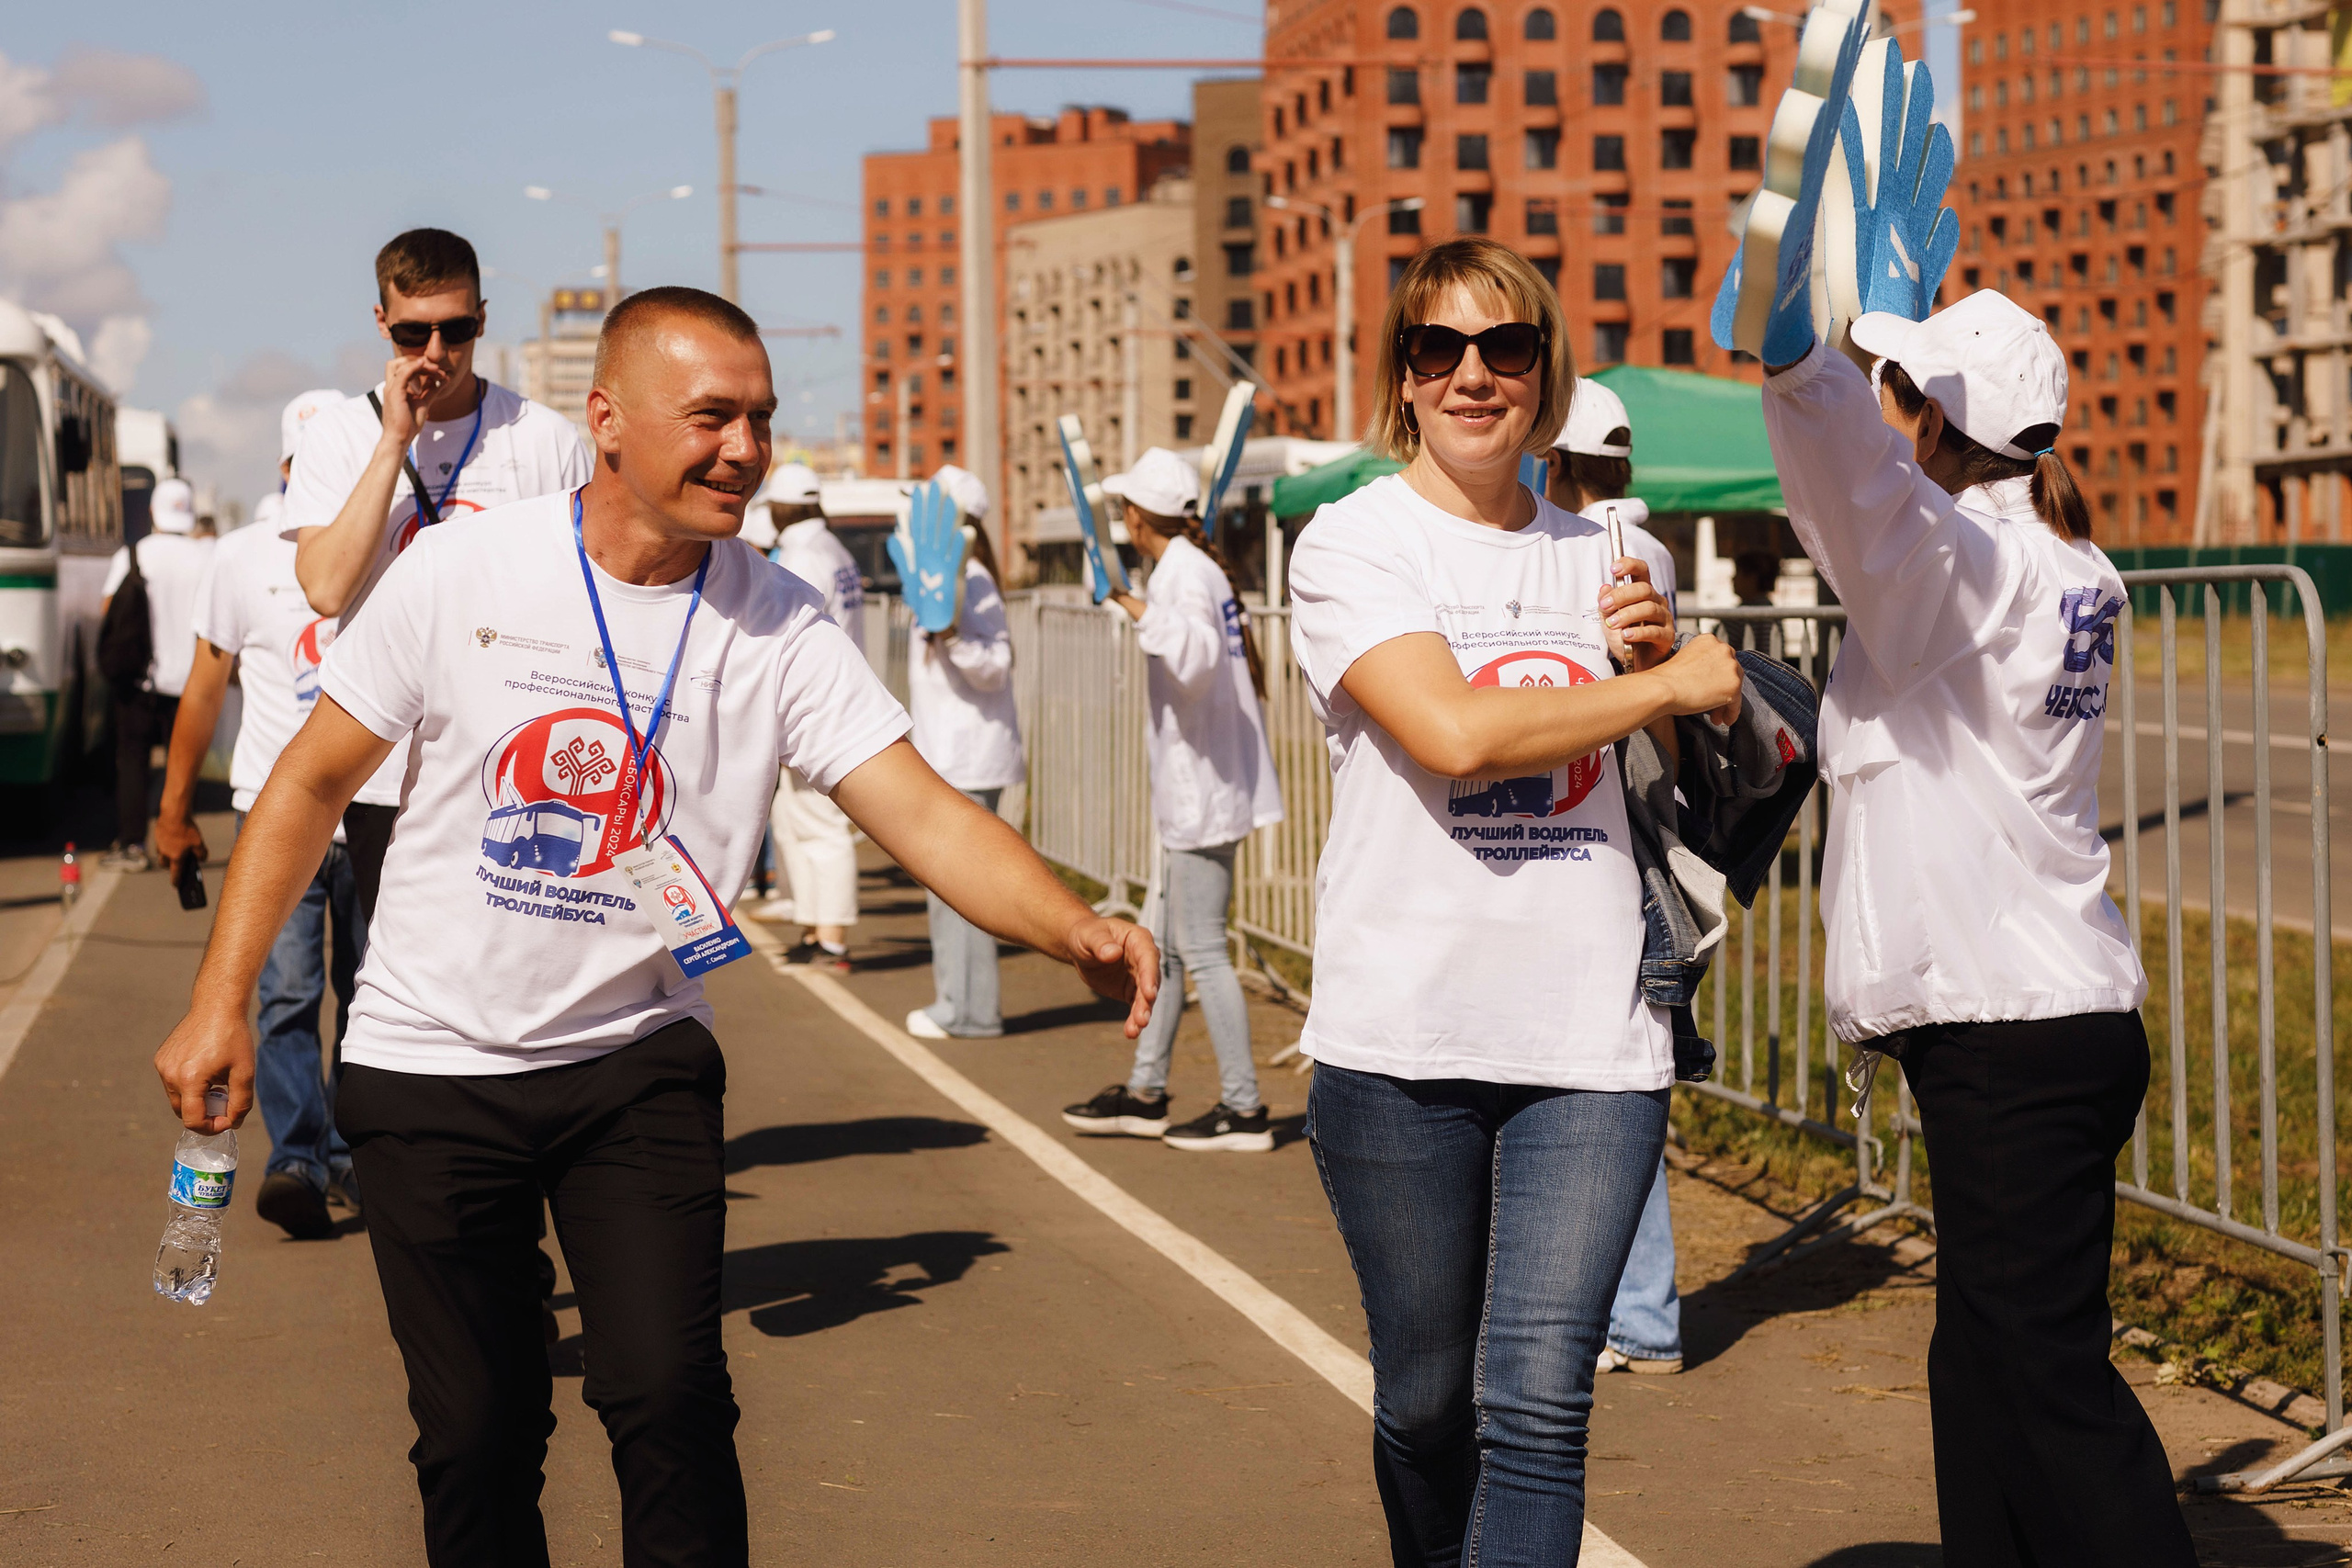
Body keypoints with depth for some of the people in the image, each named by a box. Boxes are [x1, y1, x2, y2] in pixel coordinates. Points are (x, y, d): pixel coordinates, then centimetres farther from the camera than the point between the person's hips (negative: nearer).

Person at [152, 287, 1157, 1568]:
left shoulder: (778, 628, -8)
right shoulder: (460, 574, -10)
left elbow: (920, 810, -16)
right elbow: (312, 785, -1)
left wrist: (1075, 931, -34)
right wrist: (222, 997, -4)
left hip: (638, 1060, 1)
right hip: (431, 1065, -1)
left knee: (670, 1393, -11)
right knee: (477, 1428, 4)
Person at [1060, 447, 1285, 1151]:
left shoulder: (1181, 572, -15)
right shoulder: (1206, 567, 13)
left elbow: (1197, 658, -35)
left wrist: (1145, 612, -28)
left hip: (1202, 788, -10)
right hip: (1199, 784, 10)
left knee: (1201, 949, -6)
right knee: (1162, 943, 16)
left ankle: (1244, 1110, -3)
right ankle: (1144, 1093, 24)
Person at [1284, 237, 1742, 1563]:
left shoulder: (1603, 557, 14)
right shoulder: (1352, 544, 0)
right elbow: (1455, 733, -16)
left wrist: (1659, 651, 3)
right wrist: (1671, 686, -7)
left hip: (1590, 1033, 2)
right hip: (1405, 1039, -2)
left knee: (1539, 1399, -8)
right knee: (1429, 1399, 8)